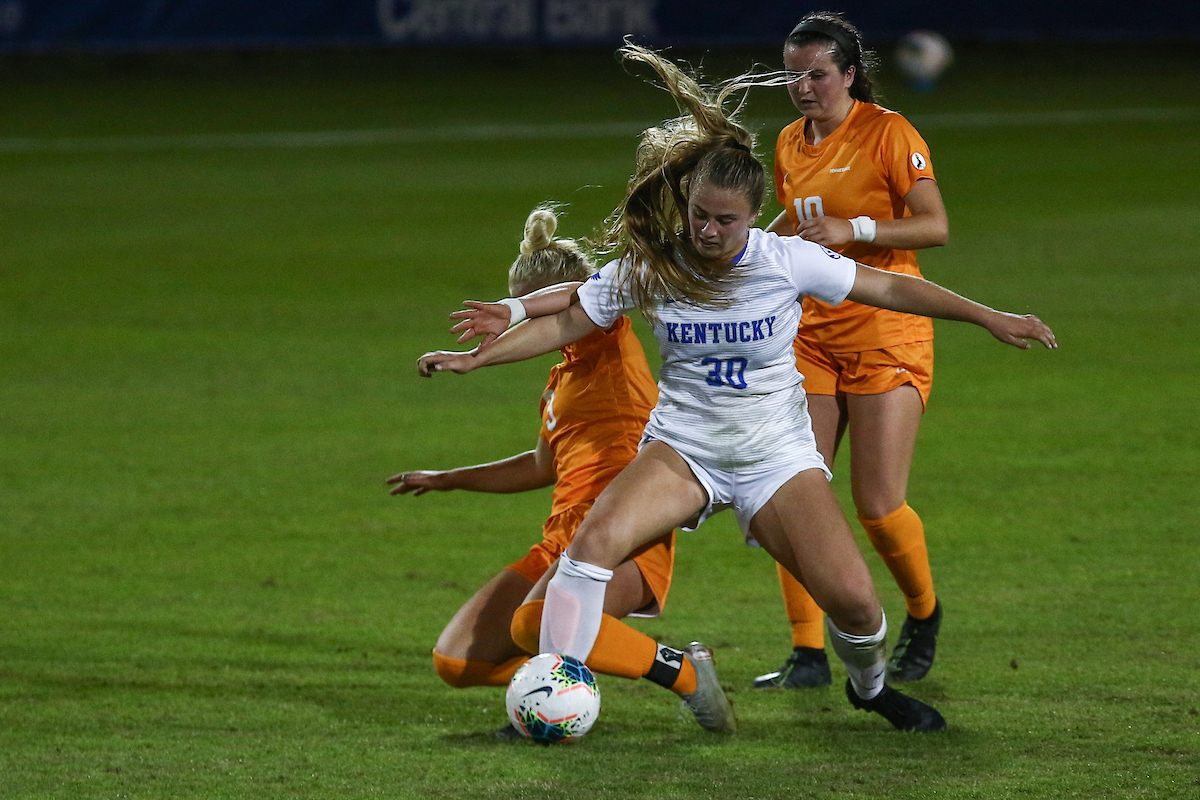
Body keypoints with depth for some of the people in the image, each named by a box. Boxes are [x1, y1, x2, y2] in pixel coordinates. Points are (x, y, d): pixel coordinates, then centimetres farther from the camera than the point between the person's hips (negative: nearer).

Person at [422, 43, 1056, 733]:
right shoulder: (650, 266, -9)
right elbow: (570, 321, 3)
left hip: (777, 454, -1)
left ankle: (870, 686, 22)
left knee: (852, 595, -14)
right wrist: (476, 357, -5)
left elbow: (887, 287, -2)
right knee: (596, 539, -28)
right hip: (682, 446, 1)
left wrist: (990, 318, 1)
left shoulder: (786, 260, -12)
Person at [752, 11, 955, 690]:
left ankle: (924, 614, 21)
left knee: (878, 506, -8)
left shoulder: (888, 132, -8)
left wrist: (855, 229, -23)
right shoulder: (791, 144, 11)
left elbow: (936, 226, -13)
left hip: (886, 334, -6)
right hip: (811, 334, 6)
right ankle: (808, 654, 0)